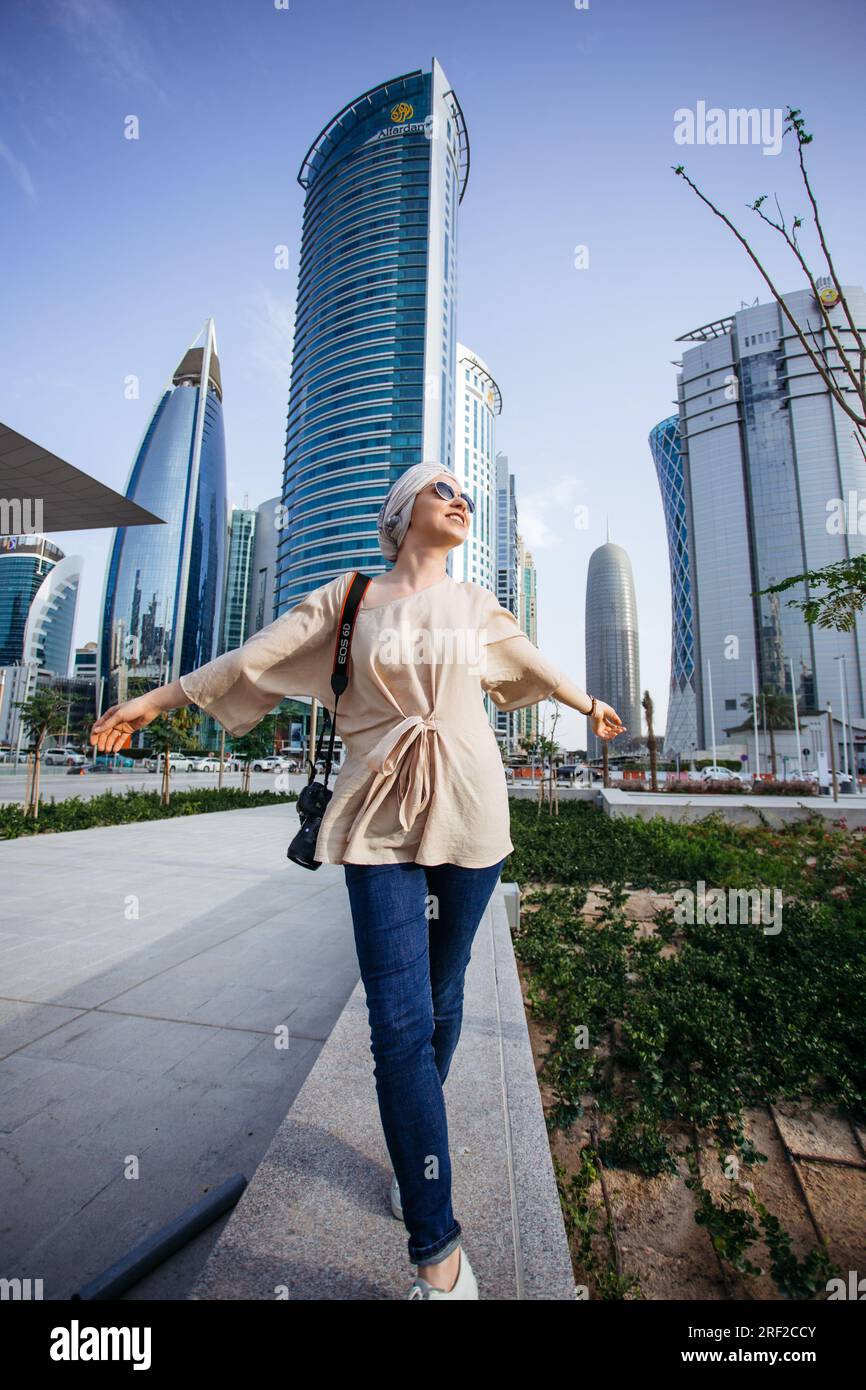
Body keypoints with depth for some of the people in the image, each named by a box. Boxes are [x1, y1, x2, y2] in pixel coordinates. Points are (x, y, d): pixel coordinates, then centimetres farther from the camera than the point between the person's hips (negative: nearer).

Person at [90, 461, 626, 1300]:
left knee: (440, 998, 13)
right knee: (399, 1018, -5)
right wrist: (160, 698, 11)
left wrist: (590, 705, 42)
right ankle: (438, 1249, 14)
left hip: (466, 811, 3)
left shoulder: (475, 604, 12)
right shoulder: (352, 596, 6)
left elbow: (535, 665, 27)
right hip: (382, 817, -2)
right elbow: (261, 654, 8)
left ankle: (413, 1148, 40)